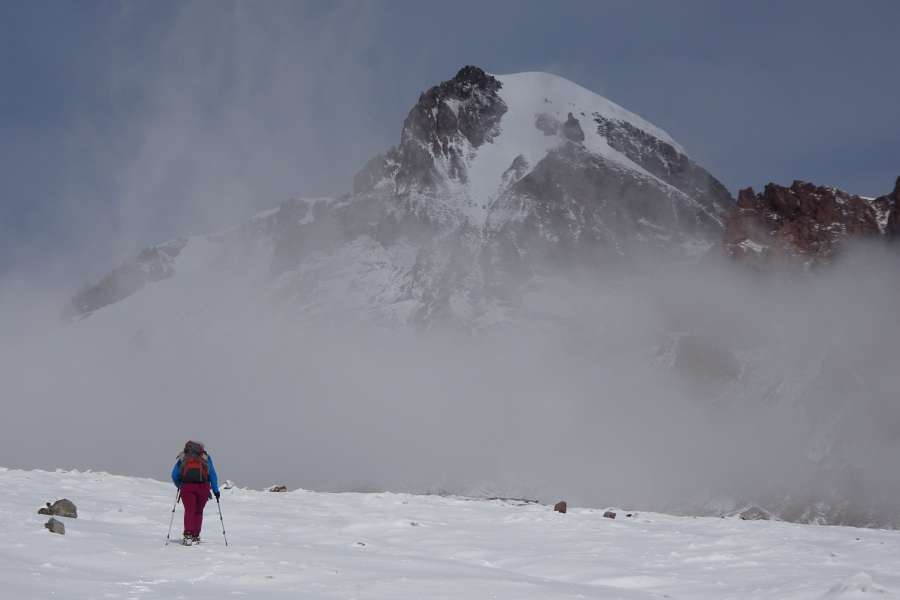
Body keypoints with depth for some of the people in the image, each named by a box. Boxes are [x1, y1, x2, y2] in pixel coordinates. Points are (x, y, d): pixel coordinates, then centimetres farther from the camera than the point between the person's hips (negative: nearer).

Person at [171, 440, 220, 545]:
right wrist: (216, 490, 21)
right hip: (203, 487, 0)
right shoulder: (206, 458, 19)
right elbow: (213, 475, 17)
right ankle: (195, 536, 9)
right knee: (198, 511, 12)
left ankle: (188, 535, -14)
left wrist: (179, 486, 31)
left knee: (189, 510, 1)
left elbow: (174, 475, 17)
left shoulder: (183, 458, 19)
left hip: (187, 487, 0)